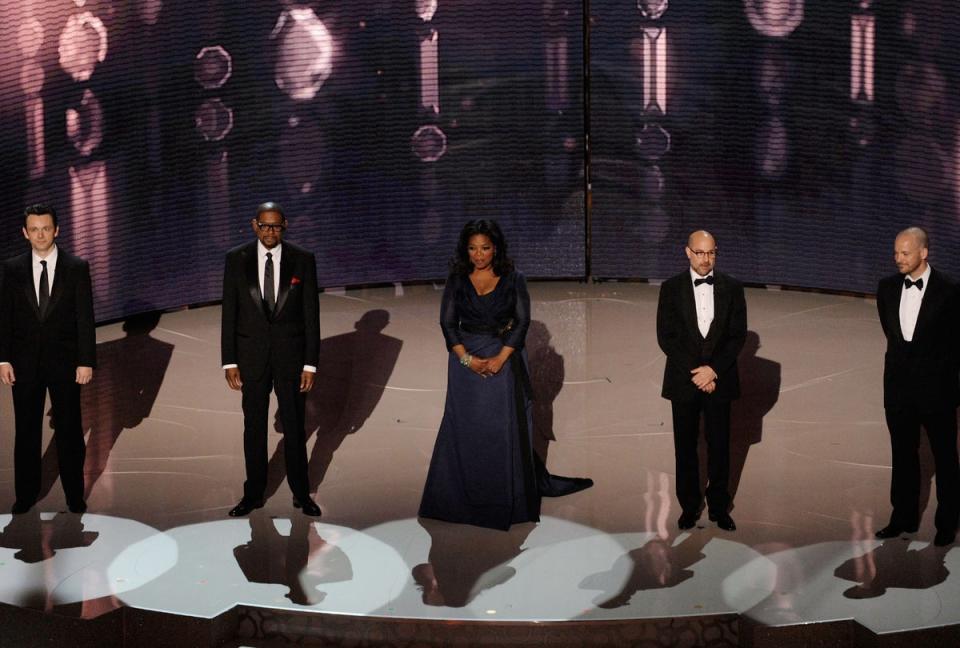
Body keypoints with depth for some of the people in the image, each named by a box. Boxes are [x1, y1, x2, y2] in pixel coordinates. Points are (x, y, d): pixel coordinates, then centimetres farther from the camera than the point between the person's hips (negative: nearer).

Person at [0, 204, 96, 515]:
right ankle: (26, 494, 19)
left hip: (64, 360, -1)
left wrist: (86, 361, -9)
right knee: (26, 431, 8)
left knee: (69, 430, 5)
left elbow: (85, 317, -3)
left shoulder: (77, 267, -2)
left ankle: (74, 496, 15)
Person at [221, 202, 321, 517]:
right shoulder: (236, 259, -3)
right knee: (254, 426, 10)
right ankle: (253, 494, 22)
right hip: (251, 356, 1)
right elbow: (229, 313, 0)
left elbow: (311, 314, -3)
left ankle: (301, 493, 22)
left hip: (291, 355, 0)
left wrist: (311, 363, -5)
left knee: (294, 426, 8)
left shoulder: (303, 260, -5)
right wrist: (229, 361, -4)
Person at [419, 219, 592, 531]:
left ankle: (508, 499, 13)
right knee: (464, 430, 3)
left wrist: (500, 358, -16)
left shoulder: (513, 279, -1)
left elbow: (522, 320, -6)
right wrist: (467, 358, -14)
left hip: (503, 361, -1)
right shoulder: (457, 280, 2)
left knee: (505, 430, 3)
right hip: (465, 361, 1)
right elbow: (447, 322, -2)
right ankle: (462, 499, 13)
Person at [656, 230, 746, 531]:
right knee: (686, 447, 7)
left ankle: (719, 506, 17)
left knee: (719, 446, 5)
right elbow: (666, 337, -5)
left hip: (719, 380, 0)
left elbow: (738, 335, -1)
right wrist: (695, 372, -13)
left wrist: (713, 369, -13)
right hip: (683, 381, 0)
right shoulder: (671, 288, -1)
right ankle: (690, 505, 19)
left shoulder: (731, 288, 2)